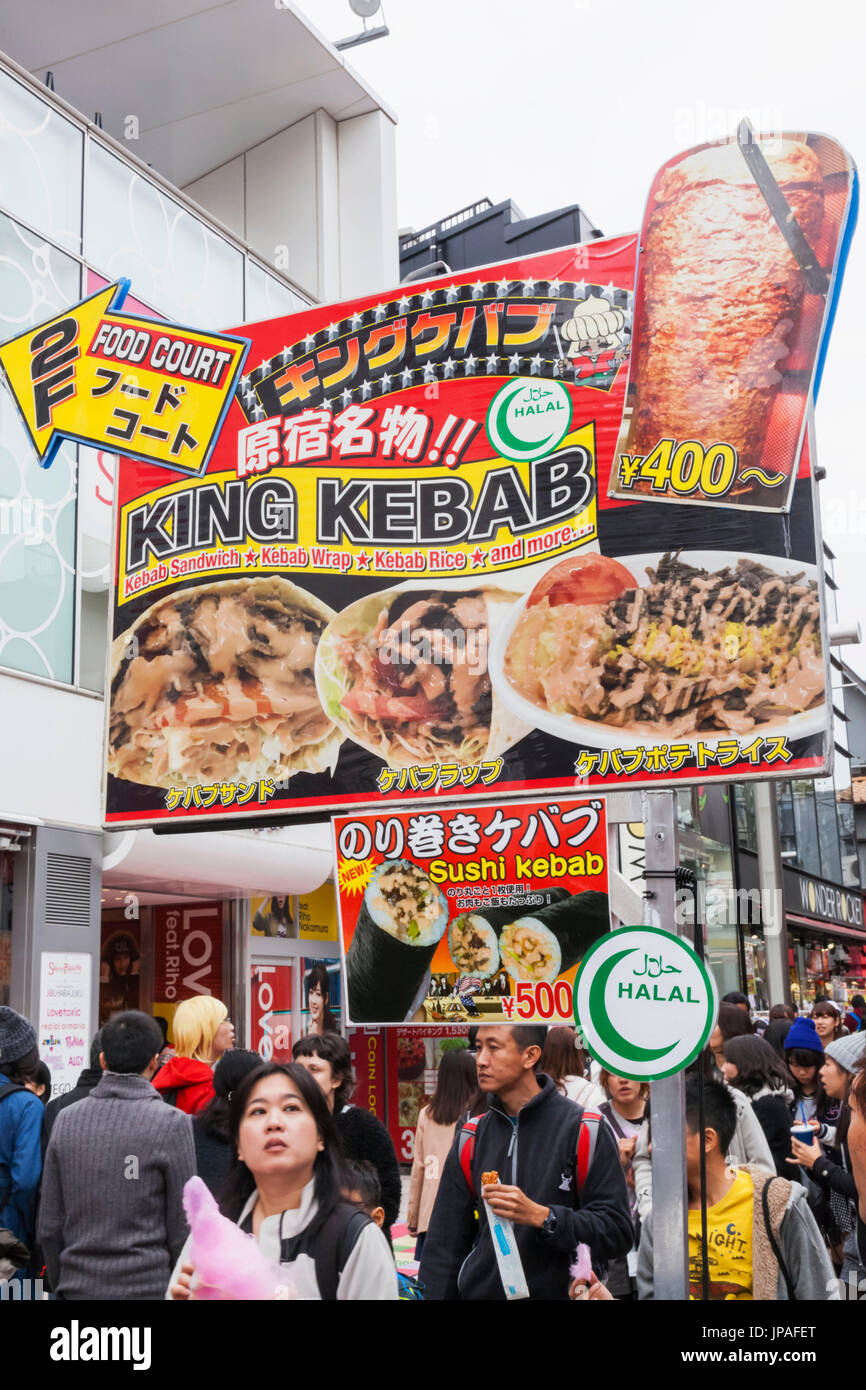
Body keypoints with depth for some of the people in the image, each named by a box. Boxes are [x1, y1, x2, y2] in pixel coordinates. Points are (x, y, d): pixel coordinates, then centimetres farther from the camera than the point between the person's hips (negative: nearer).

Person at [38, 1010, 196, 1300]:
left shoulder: (66, 1119, 3)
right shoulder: (172, 1123, -9)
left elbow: (49, 1224, 6)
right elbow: (181, 1229, -5)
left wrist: (60, 1286, 17)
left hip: (79, 1287, 4)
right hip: (144, 1286, -4)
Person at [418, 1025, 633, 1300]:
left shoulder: (582, 1129, -10)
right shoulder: (471, 1138, 4)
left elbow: (617, 1232, -15)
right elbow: (445, 1243, 7)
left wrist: (541, 1216, -25)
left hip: (558, 1290, -3)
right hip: (480, 1290, 4)